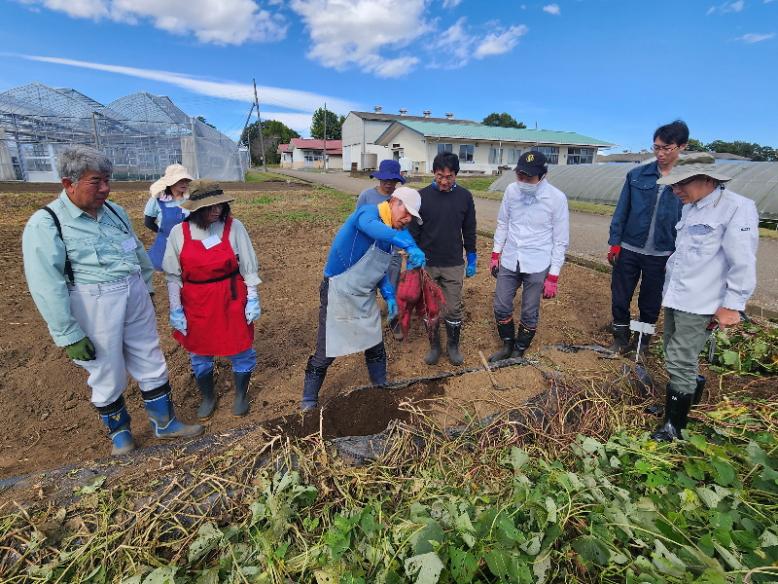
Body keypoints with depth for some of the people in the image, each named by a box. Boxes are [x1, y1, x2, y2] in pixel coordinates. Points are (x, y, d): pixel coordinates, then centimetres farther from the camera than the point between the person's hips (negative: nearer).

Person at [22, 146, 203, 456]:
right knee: (108, 376, 12)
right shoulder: (45, 224, -12)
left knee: (151, 365, 15)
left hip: (136, 298, 5)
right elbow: (46, 288, -14)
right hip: (93, 307, -5)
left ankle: (165, 422, 34)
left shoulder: (114, 211, 5)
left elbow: (139, 252, 19)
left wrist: (147, 287, 23)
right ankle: (118, 431, 38)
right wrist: (69, 335, -14)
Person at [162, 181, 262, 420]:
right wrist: (175, 310, 0)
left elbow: (249, 267, -3)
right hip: (196, 303, 2)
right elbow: (173, 275, 1)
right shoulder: (179, 232, -6)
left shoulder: (234, 227, -10)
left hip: (231, 300, -1)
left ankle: (241, 395, 34)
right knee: (199, 353, 15)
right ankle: (207, 397, 40)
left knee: (240, 349, 9)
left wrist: (253, 299, -4)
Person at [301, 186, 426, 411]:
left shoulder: (388, 232, 6)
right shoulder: (368, 212, -18)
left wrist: (389, 295, 3)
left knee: (375, 345, 18)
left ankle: (381, 387, 40)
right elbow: (372, 227, -45)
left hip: (364, 297, 8)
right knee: (326, 351, 2)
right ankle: (308, 403, 22)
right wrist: (410, 246, -57)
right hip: (338, 294, -8)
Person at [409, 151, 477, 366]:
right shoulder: (422, 196, -6)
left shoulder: (464, 196, -2)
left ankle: (453, 346, 28)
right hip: (426, 264, 0)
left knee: (454, 309, 7)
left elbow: (469, 231, 7)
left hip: (454, 266, 1)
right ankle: (434, 345, 29)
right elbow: (413, 231, -1)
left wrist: (472, 260, 9)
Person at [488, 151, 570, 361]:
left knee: (529, 313, 8)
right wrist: (495, 254, 10)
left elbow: (561, 240, -7)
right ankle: (507, 345, 34)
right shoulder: (511, 190, -4)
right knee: (501, 306, 10)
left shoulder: (557, 198, -13)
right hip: (509, 261, 3)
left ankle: (519, 351, 30)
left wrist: (553, 276, -8)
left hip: (537, 266, -3)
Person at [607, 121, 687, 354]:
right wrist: (614, 243, -2)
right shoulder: (636, 175, 0)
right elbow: (621, 211, 3)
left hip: (662, 255, -1)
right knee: (619, 299, 6)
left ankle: (642, 343, 33)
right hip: (628, 250, 1)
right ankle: (621, 339, 27)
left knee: (650, 304, 12)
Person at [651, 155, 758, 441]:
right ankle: (690, 398, 41)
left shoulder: (737, 208, -13)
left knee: (679, 362, -6)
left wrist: (732, 305, -15)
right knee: (678, 356, 19)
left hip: (700, 304, -8)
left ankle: (673, 427, 7)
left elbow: (743, 263, -15)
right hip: (674, 297, 8)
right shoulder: (690, 208, 11)